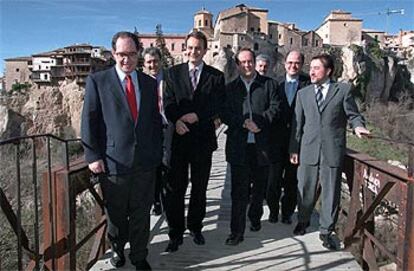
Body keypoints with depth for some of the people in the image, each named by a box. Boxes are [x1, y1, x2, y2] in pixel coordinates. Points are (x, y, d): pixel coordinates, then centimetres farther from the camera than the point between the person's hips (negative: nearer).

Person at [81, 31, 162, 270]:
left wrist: (157, 153, 6)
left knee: (142, 213, 11)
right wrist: (93, 156, -8)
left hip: (146, 161, 3)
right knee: (116, 213, 14)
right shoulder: (97, 81, 0)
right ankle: (118, 249, 40)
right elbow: (89, 121, -2)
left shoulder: (150, 83, 10)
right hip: (113, 160, -2)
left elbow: (156, 121, 12)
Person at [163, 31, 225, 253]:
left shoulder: (216, 76, 5)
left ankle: (195, 227, 31)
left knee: (199, 187, 13)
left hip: (203, 139, 0)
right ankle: (176, 233, 17)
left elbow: (218, 108, -3)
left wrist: (197, 116, -18)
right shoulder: (173, 73, 7)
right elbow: (168, 102, -2)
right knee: (175, 188, 3)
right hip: (178, 137, 0)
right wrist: (177, 120, -20)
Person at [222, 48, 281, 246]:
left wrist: (258, 122, -15)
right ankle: (237, 231, 7)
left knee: (259, 187, 15)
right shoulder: (230, 88, 9)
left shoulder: (269, 84, 7)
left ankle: (255, 218, 38)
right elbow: (225, 115, 0)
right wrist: (244, 123, -15)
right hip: (238, 146, 0)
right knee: (239, 190, -1)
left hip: (262, 145, 1)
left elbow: (275, 108, -3)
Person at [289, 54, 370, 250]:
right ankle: (303, 221, 34)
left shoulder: (343, 90, 5)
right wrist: (294, 149, 7)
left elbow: (353, 114, 4)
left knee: (331, 191, 5)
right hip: (308, 150, 2)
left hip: (332, 150, -2)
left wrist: (358, 126, -19)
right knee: (305, 189, 12)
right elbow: (297, 123, 10)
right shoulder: (303, 93, 12)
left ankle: (326, 231, 19)